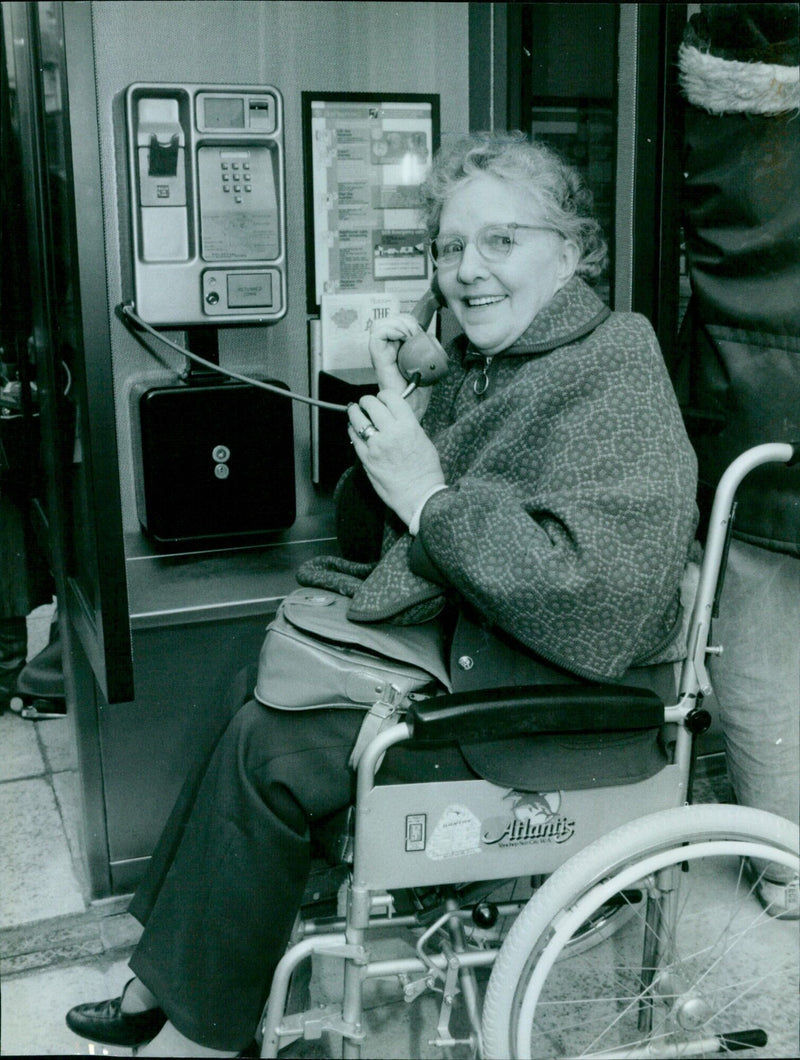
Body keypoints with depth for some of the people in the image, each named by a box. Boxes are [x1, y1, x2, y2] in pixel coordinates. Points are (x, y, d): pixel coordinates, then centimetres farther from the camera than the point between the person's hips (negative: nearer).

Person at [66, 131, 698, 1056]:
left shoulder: (616, 382, -17)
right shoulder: (477, 366, 10)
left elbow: (591, 591, -31)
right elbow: (372, 543, 11)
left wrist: (425, 493, -23)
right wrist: (386, 408, -7)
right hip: (456, 653, 9)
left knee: (270, 750, -14)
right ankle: (164, 981, 12)